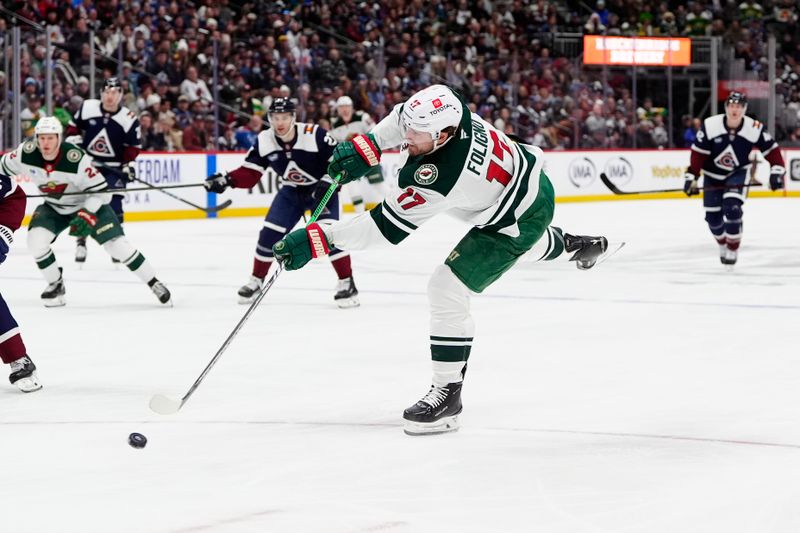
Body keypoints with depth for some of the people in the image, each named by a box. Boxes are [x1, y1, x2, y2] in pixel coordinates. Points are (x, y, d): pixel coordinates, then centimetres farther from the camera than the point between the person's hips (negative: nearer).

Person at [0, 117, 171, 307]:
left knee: (117, 244, -12)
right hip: (54, 207, 4)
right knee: (36, 240, -18)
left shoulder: (76, 159, -33)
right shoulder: (26, 153, -22)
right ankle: (56, 285, 6)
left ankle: (154, 284, 2)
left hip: (89, 204, -4)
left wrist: (88, 214, -35)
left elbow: (100, 189, -25)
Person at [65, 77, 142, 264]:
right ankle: (81, 242, 14)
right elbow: (74, 126, 8)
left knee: (114, 205, -9)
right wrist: (74, 140, -6)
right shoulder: (87, 108, -8)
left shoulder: (129, 119, -12)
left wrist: (128, 164, -10)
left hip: (113, 167, -2)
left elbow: (134, 145, -2)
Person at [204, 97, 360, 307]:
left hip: (322, 189, -4)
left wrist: (327, 183, -30)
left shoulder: (314, 135, -27)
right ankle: (256, 281, 17)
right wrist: (226, 180, -28)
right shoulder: (263, 141, -14)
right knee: (270, 233, -2)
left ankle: (347, 283, -11)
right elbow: (250, 173, -11)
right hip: (290, 192, 4)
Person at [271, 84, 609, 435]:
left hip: (520, 217, -9)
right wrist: (366, 147, -6)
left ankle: (447, 394, -8)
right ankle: (571, 244, 73)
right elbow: (401, 120, 3)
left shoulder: (439, 176, -40)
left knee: (448, 289, -16)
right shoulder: (442, 108, -22)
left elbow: (386, 226, -37)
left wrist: (318, 239, -39)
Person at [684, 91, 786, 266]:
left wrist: (777, 171, -22)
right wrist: (691, 177, -18)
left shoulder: (754, 128, -21)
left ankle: (733, 248, -5)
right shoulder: (710, 125, -22)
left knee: (732, 208, -22)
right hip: (713, 175, 1)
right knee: (713, 215, 3)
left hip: (737, 173, -1)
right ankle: (723, 244, 33)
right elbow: (698, 153, -15)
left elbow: (772, 150, -11)